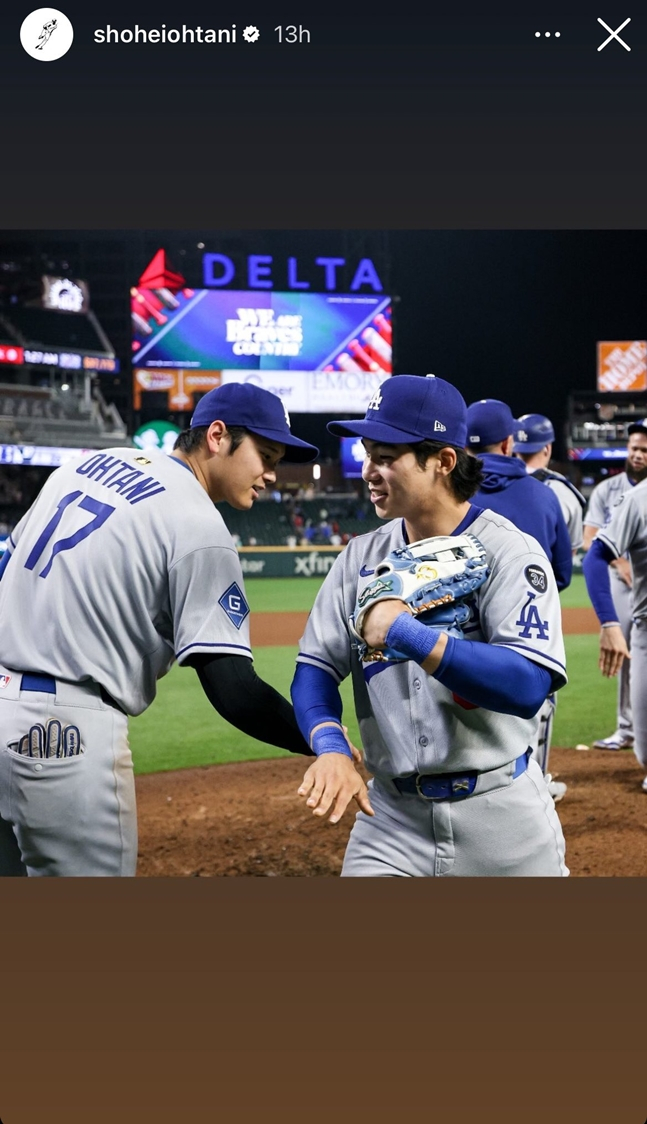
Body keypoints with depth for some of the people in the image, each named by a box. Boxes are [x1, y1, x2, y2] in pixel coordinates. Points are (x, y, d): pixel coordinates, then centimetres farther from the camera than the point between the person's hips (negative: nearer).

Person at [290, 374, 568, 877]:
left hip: (501, 817, -3)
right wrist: (331, 747, -16)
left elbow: (528, 687, -23)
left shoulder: (508, 551, -11)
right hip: (392, 815, 4)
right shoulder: (362, 557, 6)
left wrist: (407, 634, -26)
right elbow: (317, 665, 3)